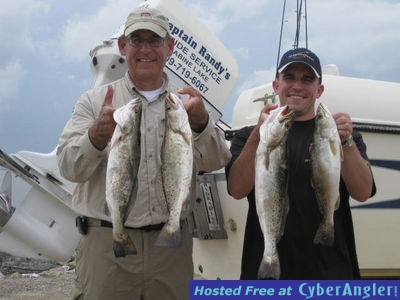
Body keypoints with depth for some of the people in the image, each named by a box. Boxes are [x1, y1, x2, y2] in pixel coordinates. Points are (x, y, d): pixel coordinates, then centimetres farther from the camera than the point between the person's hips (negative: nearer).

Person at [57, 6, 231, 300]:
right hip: (106, 242, -1)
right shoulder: (95, 101, 3)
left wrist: (201, 123, -27)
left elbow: (214, 162, -7)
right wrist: (97, 136, -28)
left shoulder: (187, 102, 8)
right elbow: (70, 167, -8)